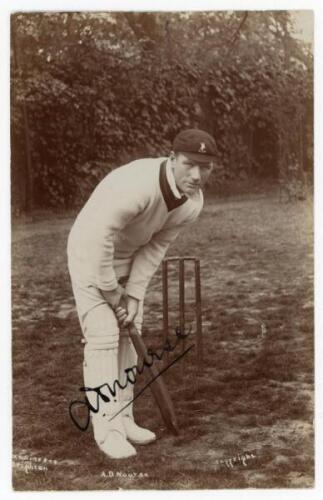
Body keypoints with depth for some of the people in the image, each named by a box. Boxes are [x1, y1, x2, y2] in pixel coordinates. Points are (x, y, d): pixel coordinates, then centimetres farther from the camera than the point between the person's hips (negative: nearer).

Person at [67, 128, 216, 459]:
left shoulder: (193, 203, -15)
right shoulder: (137, 184, -39)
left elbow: (155, 247, -6)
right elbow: (97, 239, -35)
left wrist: (133, 296, -12)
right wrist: (112, 296, -23)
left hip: (128, 257, 7)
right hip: (91, 252, -7)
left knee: (127, 336, 8)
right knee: (103, 337, -11)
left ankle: (122, 419, 19)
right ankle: (107, 428, -3)